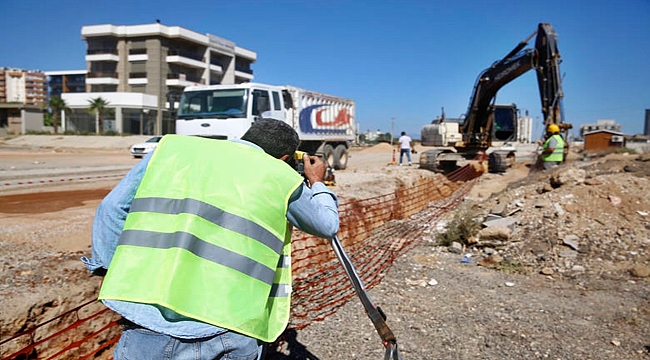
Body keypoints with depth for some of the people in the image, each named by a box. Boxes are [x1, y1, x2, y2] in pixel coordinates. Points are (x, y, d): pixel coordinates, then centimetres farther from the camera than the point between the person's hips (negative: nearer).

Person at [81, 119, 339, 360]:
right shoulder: (282, 177, 6)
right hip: (225, 337, 0)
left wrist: (109, 270, 23)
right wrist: (316, 183, 39)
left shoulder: (172, 147, 12)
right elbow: (327, 225, 23)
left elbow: (112, 209, 14)